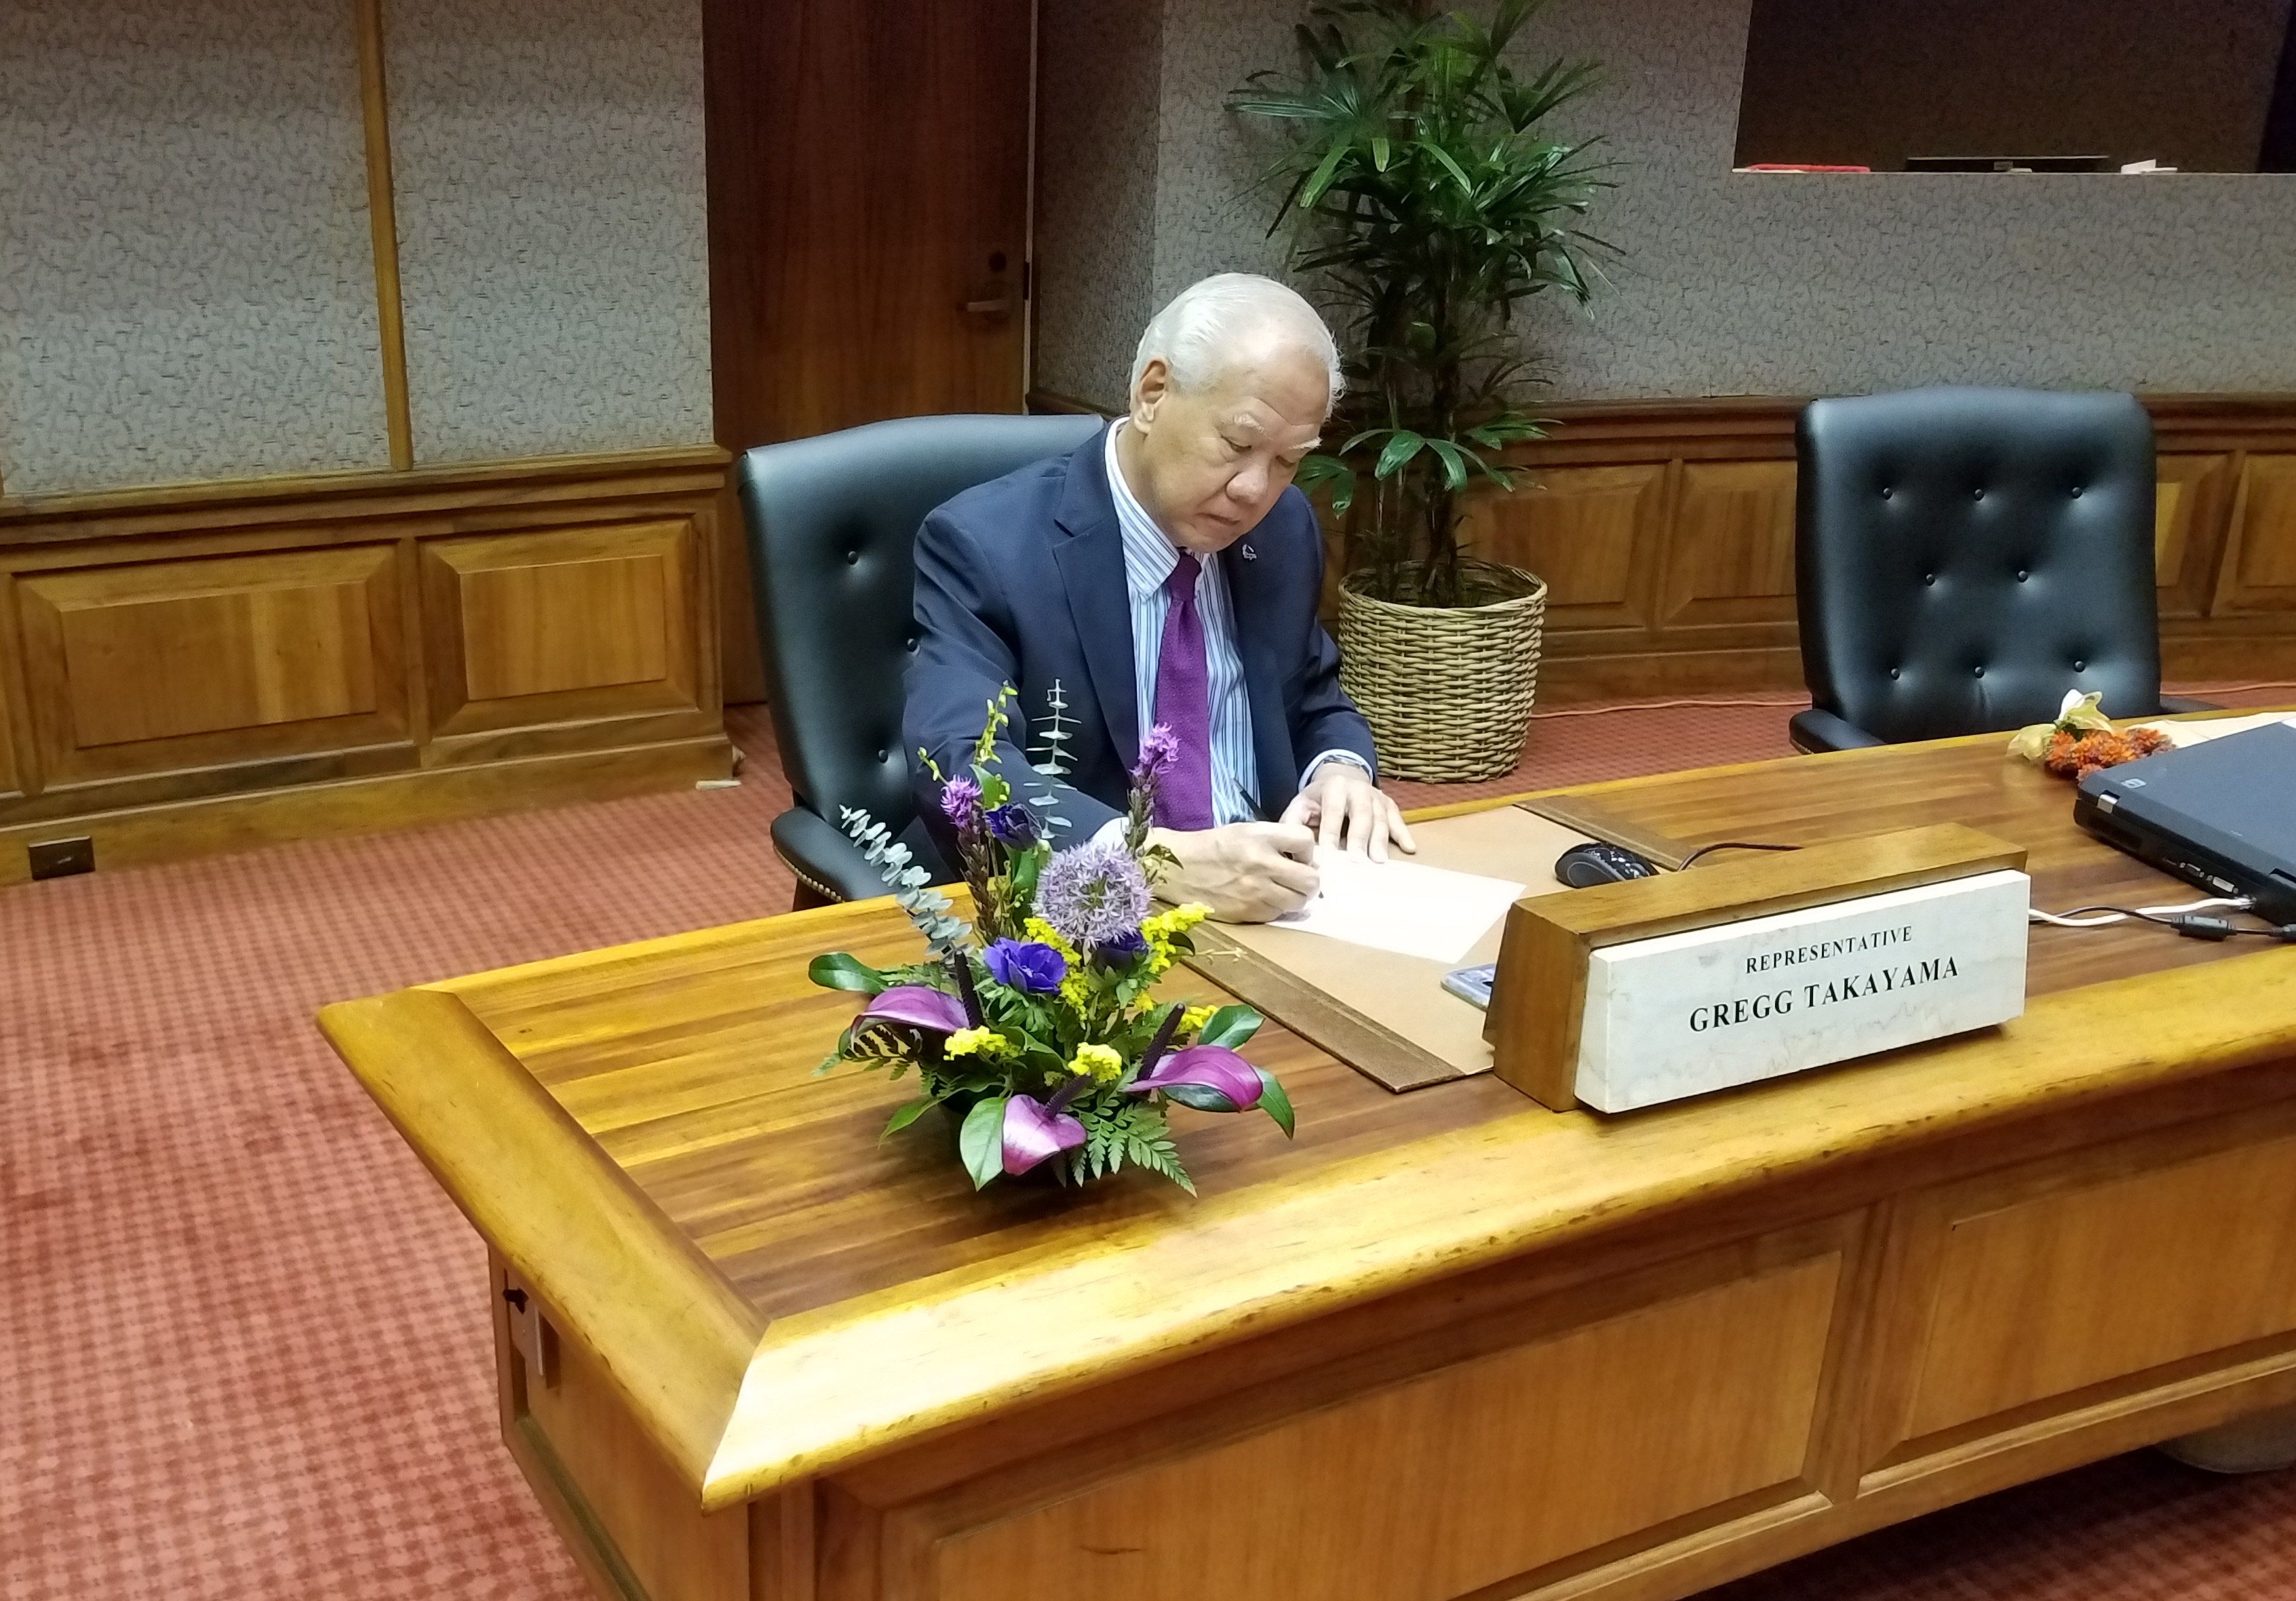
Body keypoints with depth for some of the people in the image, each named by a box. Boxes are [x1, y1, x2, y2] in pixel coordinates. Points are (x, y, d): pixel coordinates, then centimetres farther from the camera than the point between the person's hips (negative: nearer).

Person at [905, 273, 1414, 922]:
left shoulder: (1284, 529, 5)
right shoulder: (985, 546, -13)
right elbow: (959, 765, -25)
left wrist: (1342, 770, -5)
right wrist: (1161, 859, -37)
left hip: (1259, 909, 4)